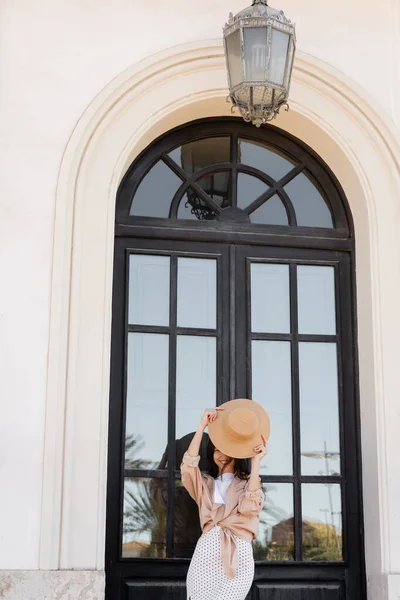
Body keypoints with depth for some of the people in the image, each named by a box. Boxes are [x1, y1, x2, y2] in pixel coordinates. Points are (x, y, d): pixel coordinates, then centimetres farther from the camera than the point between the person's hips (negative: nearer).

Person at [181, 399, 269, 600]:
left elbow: (250, 506, -6)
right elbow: (188, 466, 1)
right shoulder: (205, 483, 22)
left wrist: (256, 462, -4)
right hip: (207, 551, 2)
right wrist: (202, 426, 0)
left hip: (238, 555, -2)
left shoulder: (248, 482, 17)